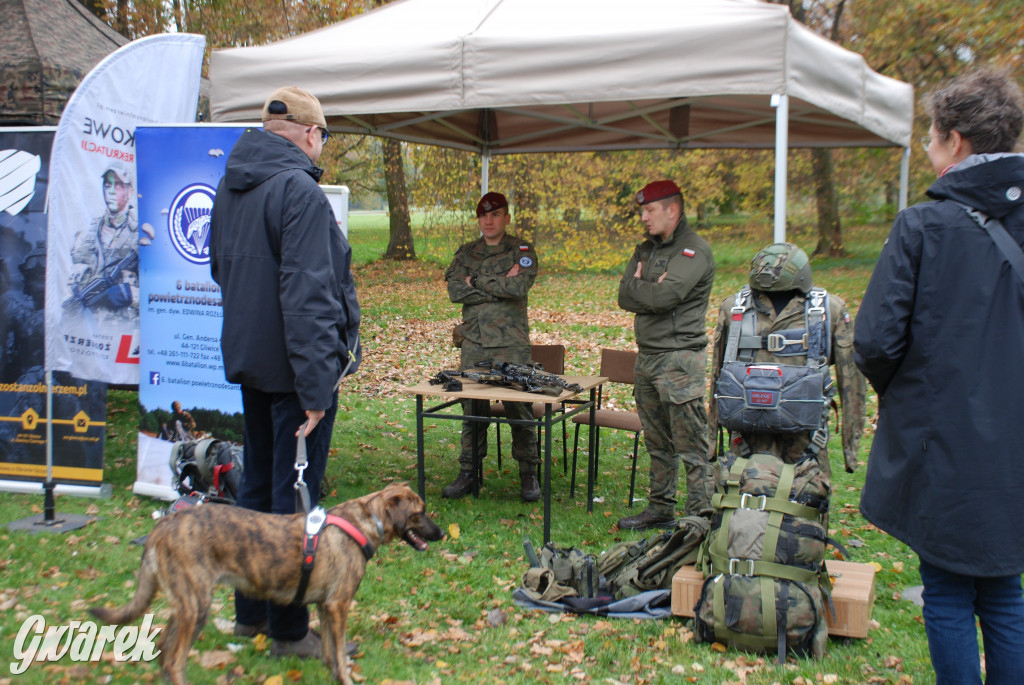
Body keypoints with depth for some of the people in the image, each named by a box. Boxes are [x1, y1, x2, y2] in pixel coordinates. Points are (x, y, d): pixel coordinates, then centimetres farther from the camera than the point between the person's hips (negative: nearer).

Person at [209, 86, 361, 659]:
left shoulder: (230, 188, 9)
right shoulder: (300, 192, -19)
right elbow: (307, 295, -24)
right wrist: (315, 386, -24)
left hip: (249, 360, 9)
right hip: (292, 368, -9)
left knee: (258, 485, 19)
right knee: (294, 498, 0)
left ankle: (250, 611, 31)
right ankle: (289, 630, 11)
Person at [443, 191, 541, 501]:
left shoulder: (522, 251, 3)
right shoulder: (466, 253, 13)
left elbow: (519, 286, -16)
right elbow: (454, 290, -3)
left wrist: (477, 282, -8)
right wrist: (500, 285, -8)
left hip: (511, 344, -3)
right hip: (473, 343, 3)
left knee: (519, 408, -3)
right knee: (472, 407, 6)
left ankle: (528, 474, 9)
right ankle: (468, 472, 16)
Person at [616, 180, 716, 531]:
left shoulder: (694, 250, -10)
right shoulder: (646, 249, 16)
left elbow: (665, 296, -22)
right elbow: (625, 298, 8)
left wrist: (636, 285, -4)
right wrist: (651, 290, -10)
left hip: (680, 360, -8)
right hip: (647, 357, 8)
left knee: (690, 446, -6)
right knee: (658, 444, 16)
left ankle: (701, 518, 0)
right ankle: (661, 509, 25)